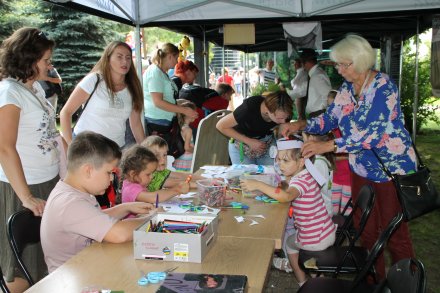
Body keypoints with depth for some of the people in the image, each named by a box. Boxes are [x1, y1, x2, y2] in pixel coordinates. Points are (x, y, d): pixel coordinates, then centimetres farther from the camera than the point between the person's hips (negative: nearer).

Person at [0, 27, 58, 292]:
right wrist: (26, 197, -24)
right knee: (24, 261, 7)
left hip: (49, 180, 8)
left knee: (45, 252, 19)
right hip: (23, 186, -8)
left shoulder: (35, 87, 7)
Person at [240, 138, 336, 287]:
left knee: (287, 241, 20)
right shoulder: (304, 176, 3)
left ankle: (302, 282, 34)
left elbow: (286, 196, -45)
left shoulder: (301, 181, -25)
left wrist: (258, 185, -46)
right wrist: (288, 179, -5)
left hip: (316, 240, -8)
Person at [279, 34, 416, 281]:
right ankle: (374, 281, 32)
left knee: (394, 233, 4)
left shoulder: (383, 86, -20)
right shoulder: (347, 89, 3)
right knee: (365, 229, 15)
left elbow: (372, 133, -29)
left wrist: (328, 146, -32)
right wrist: (301, 125, -9)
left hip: (393, 168, -7)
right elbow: (330, 119, 8)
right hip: (362, 168, 7)